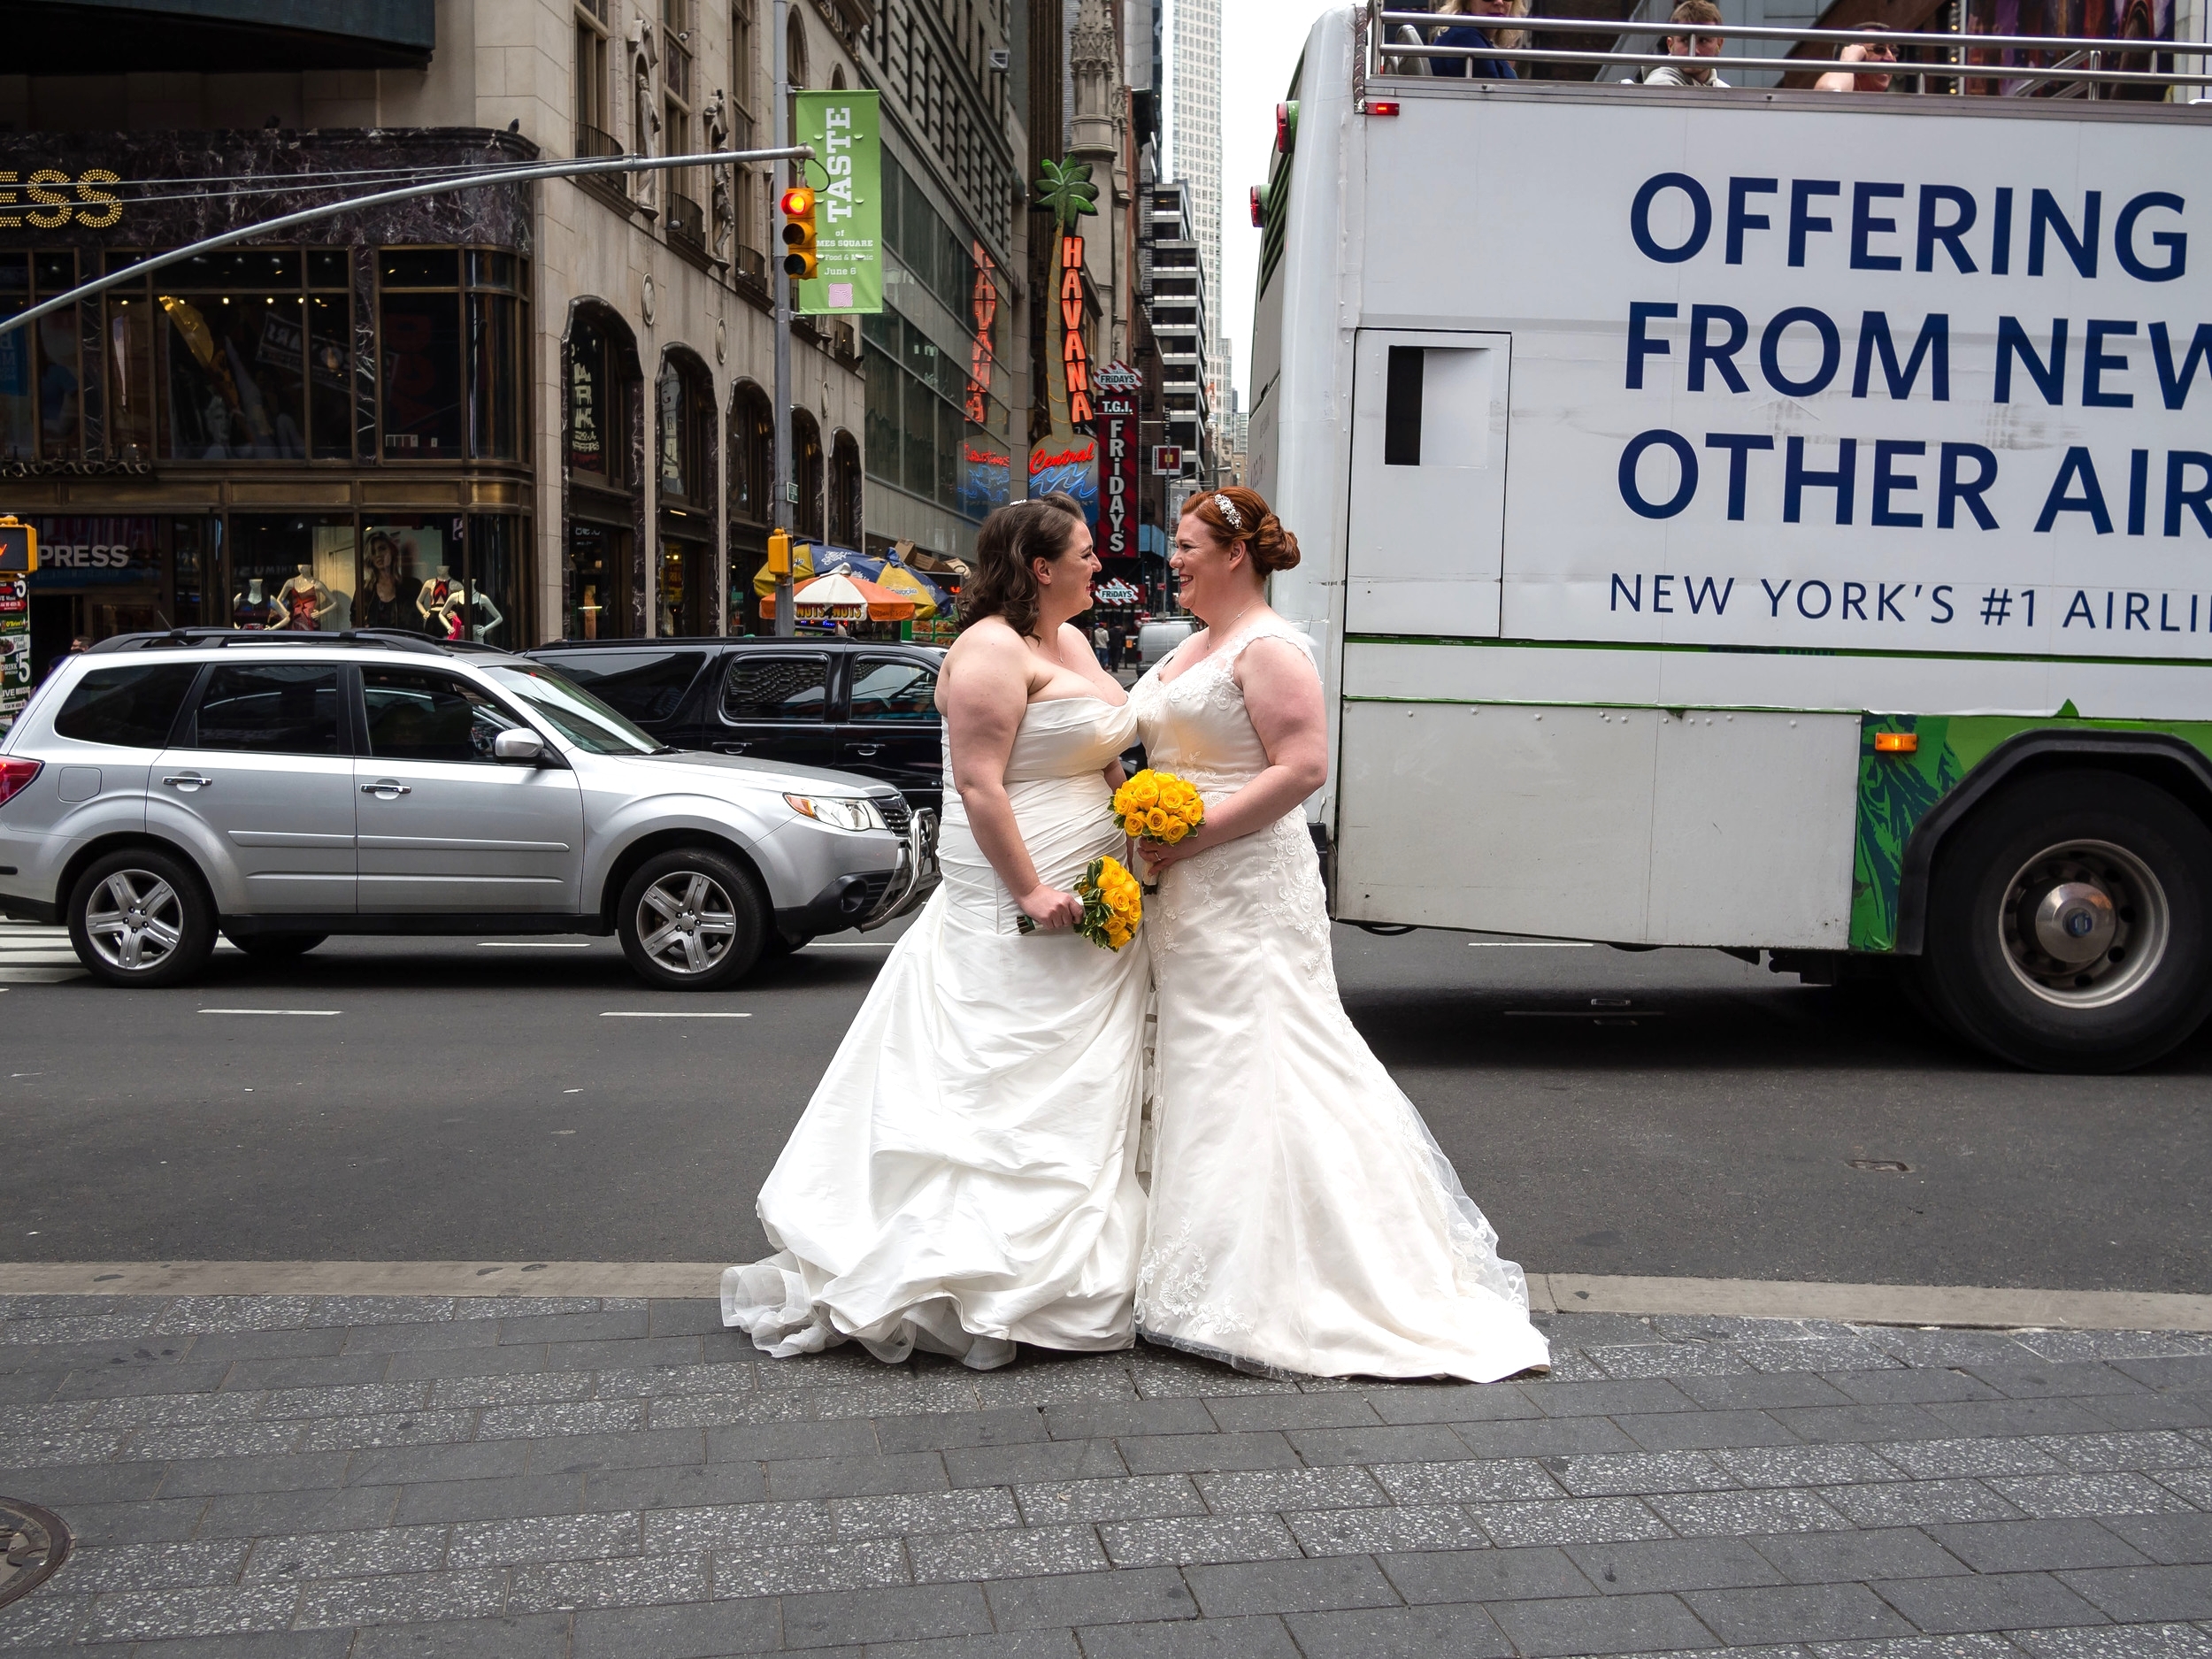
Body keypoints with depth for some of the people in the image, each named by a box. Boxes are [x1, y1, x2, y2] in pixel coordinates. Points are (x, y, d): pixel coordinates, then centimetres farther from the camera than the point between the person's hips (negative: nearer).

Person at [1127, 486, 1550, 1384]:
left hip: (1246, 887, -10)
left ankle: (1265, 1285, 3)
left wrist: (1191, 836, -22)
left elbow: (1303, 767, -21)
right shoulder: (1193, 648, 17)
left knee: (1251, 1072, -6)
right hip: (1188, 901, 10)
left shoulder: (1268, 649, -12)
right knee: (1199, 1065, 12)